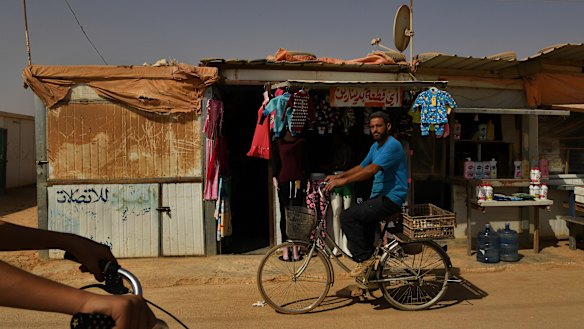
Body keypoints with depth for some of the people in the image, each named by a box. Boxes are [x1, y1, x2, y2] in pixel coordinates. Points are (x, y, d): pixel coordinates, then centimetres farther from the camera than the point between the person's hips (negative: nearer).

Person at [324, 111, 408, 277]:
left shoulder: (392, 146, -16)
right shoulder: (375, 146, 16)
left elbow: (372, 170, -27)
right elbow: (361, 167, 20)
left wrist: (343, 181, -30)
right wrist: (337, 176, 7)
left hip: (390, 199, -10)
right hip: (378, 196, 10)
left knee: (348, 217, -18)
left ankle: (365, 258, -8)